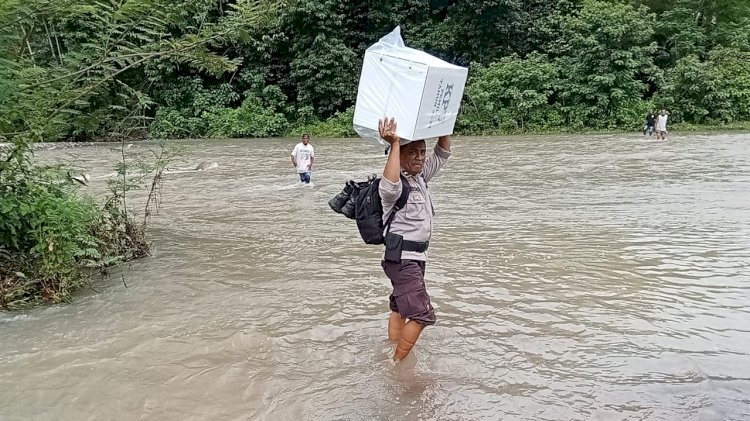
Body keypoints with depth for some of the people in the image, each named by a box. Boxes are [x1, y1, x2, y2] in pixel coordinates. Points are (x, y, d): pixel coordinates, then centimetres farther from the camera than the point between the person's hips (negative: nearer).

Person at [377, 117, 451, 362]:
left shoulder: (420, 177, 9)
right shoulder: (398, 183, -17)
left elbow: (442, 154, 20)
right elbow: (389, 187, -43)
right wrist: (394, 144, -40)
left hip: (416, 257, 10)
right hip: (401, 258, -10)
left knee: (401, 308, 16)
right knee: (422, 314, -14)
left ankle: (392, 354, 28)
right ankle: (397, 364, -5)